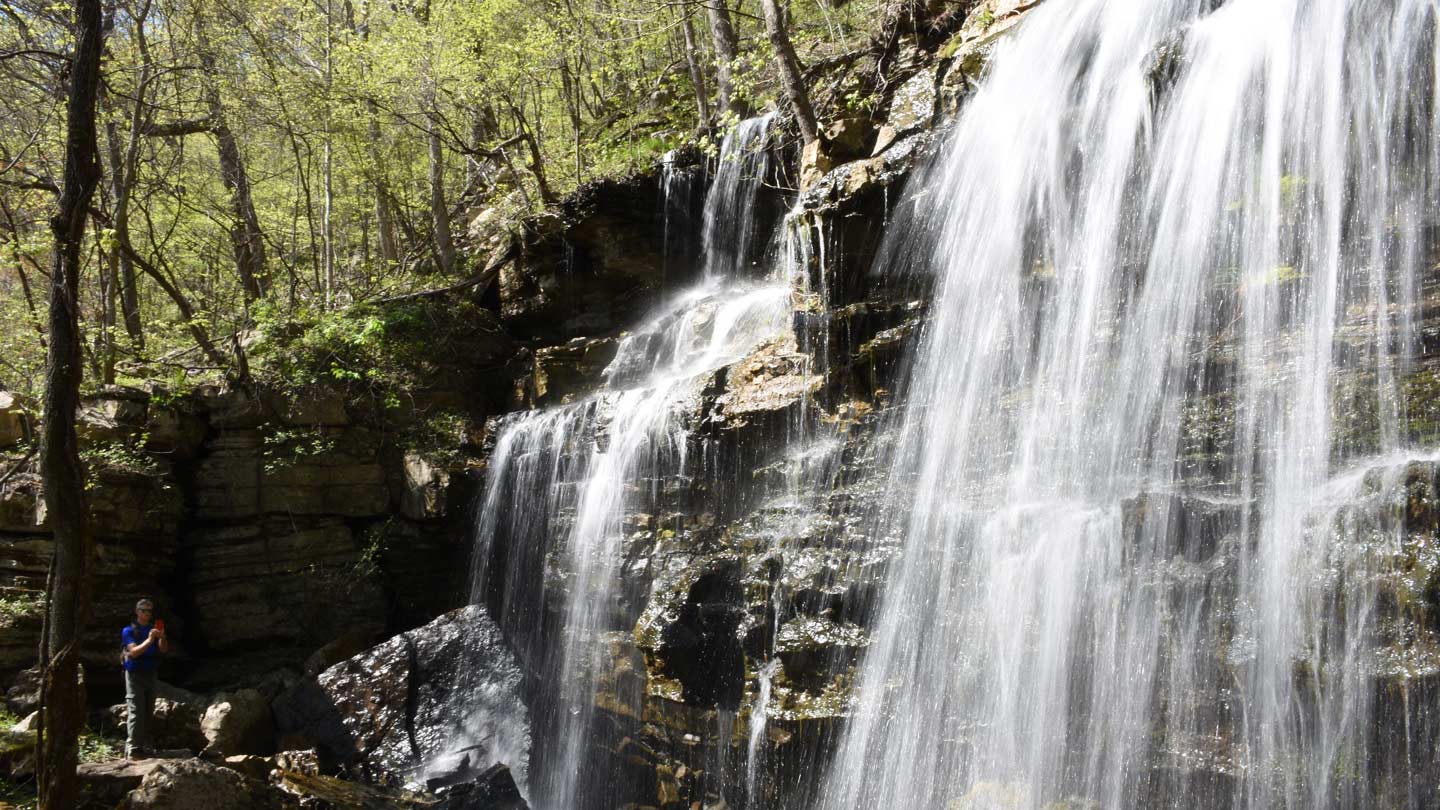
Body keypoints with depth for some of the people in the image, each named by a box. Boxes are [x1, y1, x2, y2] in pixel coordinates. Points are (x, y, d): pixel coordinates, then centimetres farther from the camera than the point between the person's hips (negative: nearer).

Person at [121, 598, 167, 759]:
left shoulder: (154, 629, 12)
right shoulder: (129, 630, -2)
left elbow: (163, 649, 1)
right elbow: (133, 652, -14)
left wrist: (162, 637, -19)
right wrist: (149, 640, -27)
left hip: (151, 673, 5)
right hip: (135, 674, -5)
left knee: (148, 712, 6)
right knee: (135, 712, -12)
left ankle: (144, 746, 11)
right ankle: (132, 749, -14)